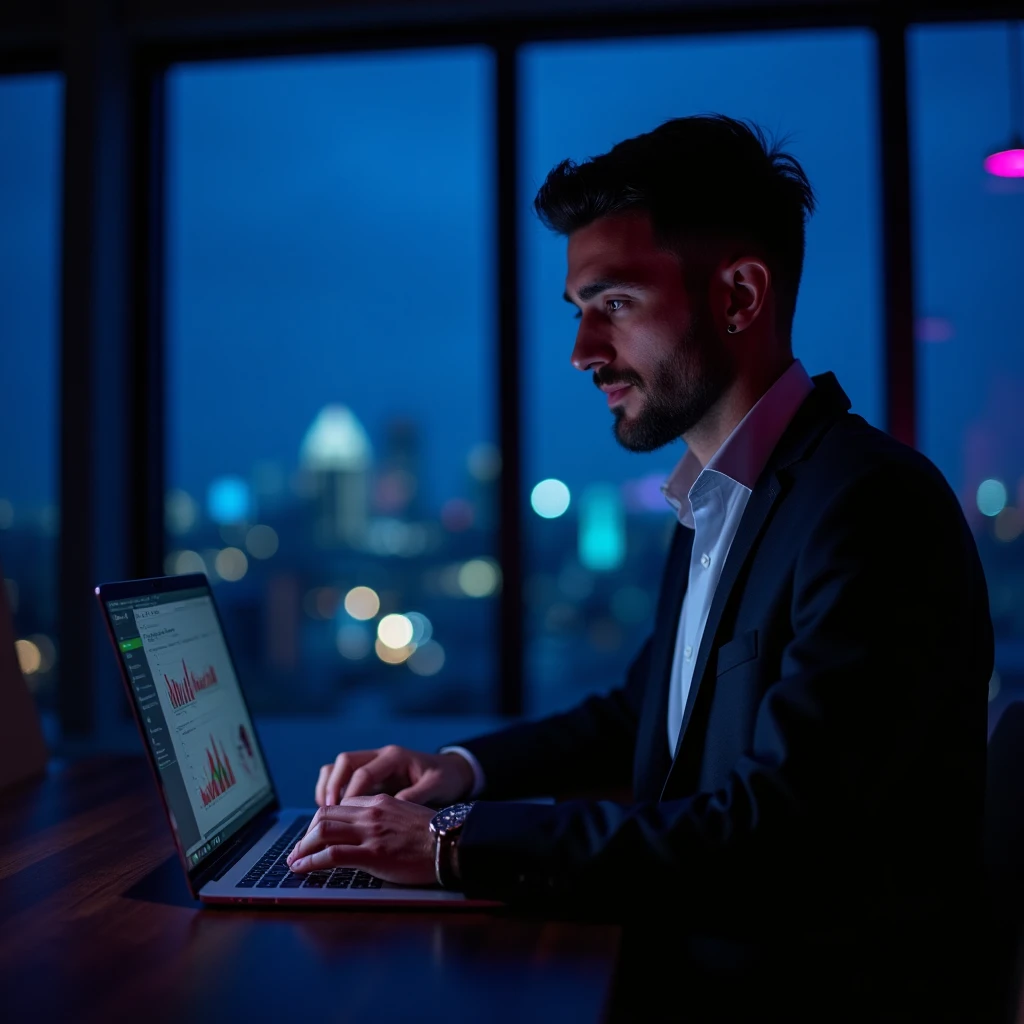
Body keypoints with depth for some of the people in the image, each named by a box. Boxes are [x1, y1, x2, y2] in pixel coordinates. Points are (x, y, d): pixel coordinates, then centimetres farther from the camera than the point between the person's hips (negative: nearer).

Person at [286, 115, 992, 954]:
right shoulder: (718, 500, 9)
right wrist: (462, 768, 3)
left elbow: (770, 839, -26)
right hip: (701, 950, 7)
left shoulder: (872, 507, -22)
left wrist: (458, 844, -23)